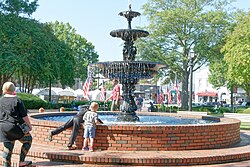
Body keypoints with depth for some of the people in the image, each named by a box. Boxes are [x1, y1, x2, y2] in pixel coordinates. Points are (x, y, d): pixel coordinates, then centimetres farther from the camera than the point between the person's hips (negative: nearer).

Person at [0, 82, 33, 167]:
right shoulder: (17, 100, -8)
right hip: (15, 126, -5)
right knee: (28, 139, 15)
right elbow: (24, 116, -7)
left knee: (7, 148, 11)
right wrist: (29, 125, 6)